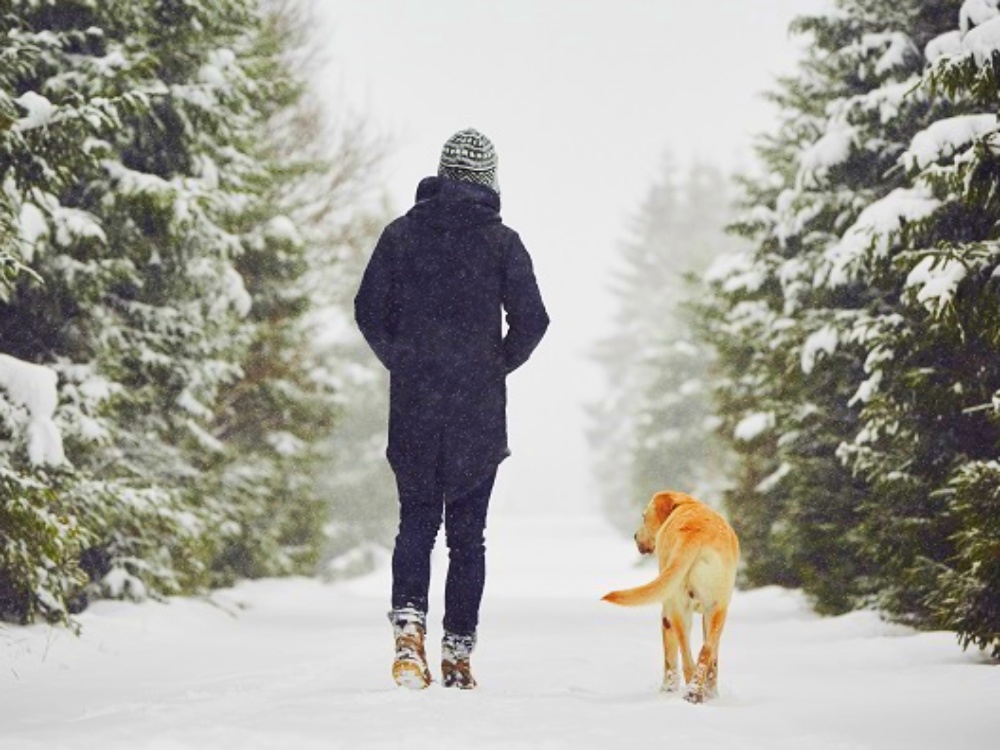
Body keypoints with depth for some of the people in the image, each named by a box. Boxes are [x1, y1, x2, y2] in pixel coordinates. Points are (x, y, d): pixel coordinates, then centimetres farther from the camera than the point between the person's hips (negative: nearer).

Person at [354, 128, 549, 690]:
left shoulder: (403, 233, 2)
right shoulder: (501, 241, -3)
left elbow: (369, 311, 1)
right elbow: (532, 319, -7)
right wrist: (499, 366, 9)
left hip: (413, 406, 1)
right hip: (479, 411, -1)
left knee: (416, 519, 12)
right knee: (468, 532, 6)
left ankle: (409, 624, -11)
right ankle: (458, 655, 6)